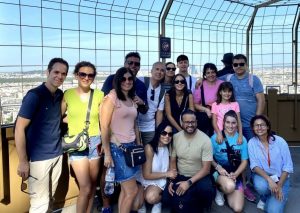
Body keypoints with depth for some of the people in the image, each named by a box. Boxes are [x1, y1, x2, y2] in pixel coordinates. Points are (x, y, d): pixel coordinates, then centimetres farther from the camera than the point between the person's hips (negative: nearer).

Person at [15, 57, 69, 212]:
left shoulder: (60, 95, 4)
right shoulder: (34, 95, -14)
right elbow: (19, 129, -14)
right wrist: (23, 161, -15)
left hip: (57, 155, 6)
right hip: (38, 158, -6)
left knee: (50, 198, 18)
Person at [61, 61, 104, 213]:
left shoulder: (99, 95, 1)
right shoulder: (67, 94, -3)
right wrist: (72, 120, -7)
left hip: (95, 141, 2)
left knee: (92, 184, 12)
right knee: (85, 188, -7)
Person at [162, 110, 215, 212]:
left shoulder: (205, 140, -14)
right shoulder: (176, 137, -4)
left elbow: (206, 168, -15)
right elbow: (173, 161, 4)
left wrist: (189, 183, -24)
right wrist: (171, 180, -10)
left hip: (199, 177, -2)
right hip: (180, 176, 2)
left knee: (206, 190, -34)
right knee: (166, 198, -20)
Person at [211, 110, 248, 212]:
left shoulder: (242, 139, 0)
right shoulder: (215, 138, -8)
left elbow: (244, 161, 2)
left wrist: (235, 174, -13)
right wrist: (218, 167, -22)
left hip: (235, 173, 3)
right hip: (219, 171, -3)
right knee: (230, 186, -38)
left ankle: (224, 188, 23)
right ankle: (219, 190, 1)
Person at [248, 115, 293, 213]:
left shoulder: (280, 141, -13)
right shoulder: (251, 143, -9)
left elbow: (288, 166, -9)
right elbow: (254, 165, -12)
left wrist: (279, 186, -17)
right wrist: (269, 179, -27)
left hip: (280, 178, -1)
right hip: (262, 175, 1)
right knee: (261, 186, -36)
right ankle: (264, 198, 2)